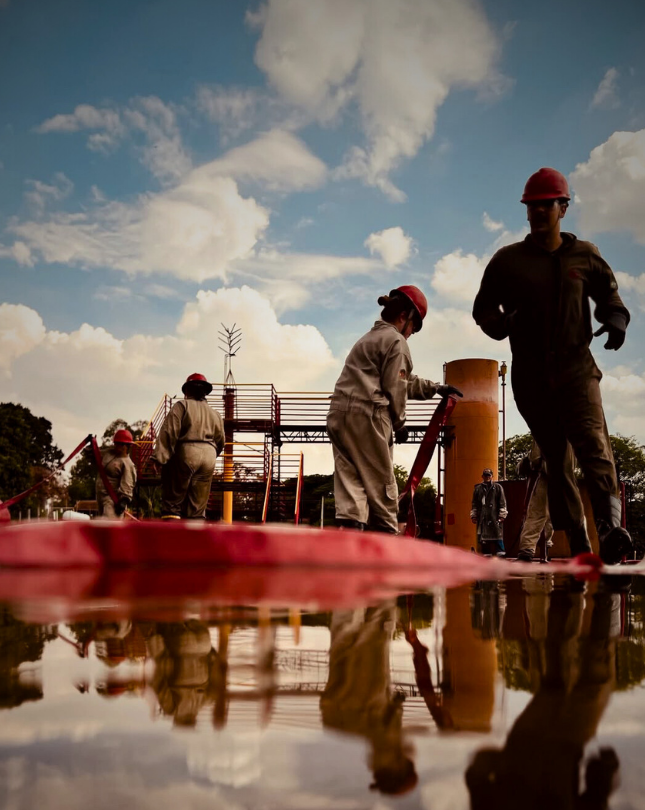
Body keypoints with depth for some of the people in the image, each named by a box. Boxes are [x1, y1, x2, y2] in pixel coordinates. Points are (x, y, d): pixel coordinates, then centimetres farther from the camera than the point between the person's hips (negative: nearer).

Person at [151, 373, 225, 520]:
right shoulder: (214, 414, 19)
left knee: (172, 502, -1)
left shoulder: (182, 406, 2)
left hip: (185, 453, -5)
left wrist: (159, 457, -13)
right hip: (208, 457, 5)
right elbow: (220, 442, 20)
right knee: (197, 506, 8)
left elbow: (169, 432, -8)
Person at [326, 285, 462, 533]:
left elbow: (406, 381, 36)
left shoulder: (369, 338, 29)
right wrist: (399, 422, 5)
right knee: (382, 484, 0)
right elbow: (395, 387, -8)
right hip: (367, 414, -8)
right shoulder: (396, 340, -1)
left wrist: (436, 388, 42)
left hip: (339, 414, 8)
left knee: (349, 481, -2)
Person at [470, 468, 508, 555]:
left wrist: (502, 515, -5)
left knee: (497, 535, -9)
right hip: (482, 517, 3)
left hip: (494, 517, -3)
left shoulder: (498, 487, 7)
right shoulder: (477, 489, 15)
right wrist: (473, 515, 10)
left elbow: (502, 503, 3)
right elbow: (474, 504, 17)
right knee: (482, 537, 3)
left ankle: (500, 554, -9)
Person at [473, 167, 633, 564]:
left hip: (577, 368, -1)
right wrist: (500, 323, -13)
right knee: (554, 458, 4)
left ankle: (610, 525, -33)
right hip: (530, 375, 2)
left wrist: (616, 320, -4)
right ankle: (577, 539, 10)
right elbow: (483, 308, 11)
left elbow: (609, 295, 19)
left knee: (593, 443, -21)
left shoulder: (584, 256, 7)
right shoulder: (508, 260, 6)